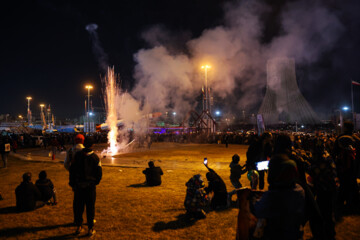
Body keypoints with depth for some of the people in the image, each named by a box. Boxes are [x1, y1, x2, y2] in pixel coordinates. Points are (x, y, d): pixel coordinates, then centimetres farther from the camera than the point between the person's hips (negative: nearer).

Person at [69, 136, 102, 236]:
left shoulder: (77, 155, -3)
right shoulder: (95, 157, -6)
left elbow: (72, 170, 0)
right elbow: (99, 172, -4)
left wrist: (72, 184, 9)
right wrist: (95, 182, 12)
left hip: (78, 186, 1)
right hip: (90, 186, -1)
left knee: (78, 206, 14)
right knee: (90, 207, 7)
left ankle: (79, 227, 21)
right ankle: (90, 229, 12)